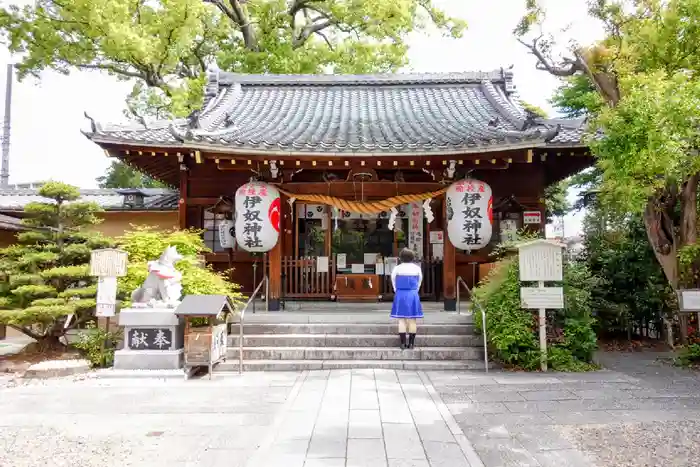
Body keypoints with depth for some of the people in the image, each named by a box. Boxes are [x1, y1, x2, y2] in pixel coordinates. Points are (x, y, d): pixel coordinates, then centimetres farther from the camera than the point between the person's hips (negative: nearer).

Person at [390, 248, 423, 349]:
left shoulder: (397, 268, -5)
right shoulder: (417, 268, 1)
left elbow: (393, 280, 5)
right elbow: (420, 280, 11)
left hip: (401, 295, -1)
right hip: (413, 295, 1)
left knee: (401, 320, 3)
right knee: (412, 320, 6)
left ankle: (403, 343, 2)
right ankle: (411, 343, 7)